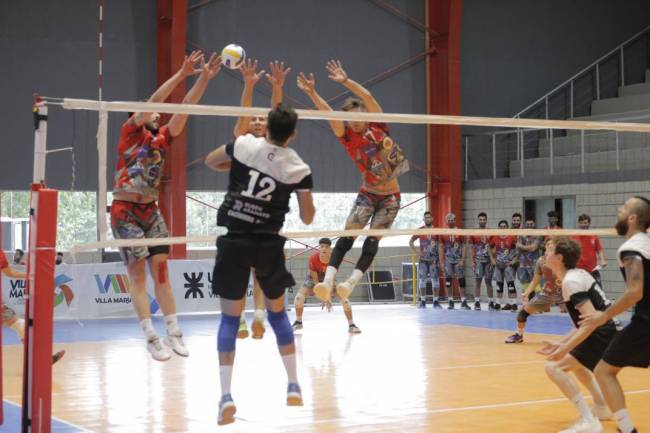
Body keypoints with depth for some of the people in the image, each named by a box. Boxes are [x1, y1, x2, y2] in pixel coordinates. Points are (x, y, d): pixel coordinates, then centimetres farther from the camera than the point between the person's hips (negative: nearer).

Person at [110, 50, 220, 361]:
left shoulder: (162, 138, 9)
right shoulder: (130, 132, -4)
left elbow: (185, 108, 1)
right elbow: (154, 100, -16)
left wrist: (204, 79, -8)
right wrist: (182, 73, -23)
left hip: (151, 210, 6)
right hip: (125, 210, -6)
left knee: (161, 271, 3)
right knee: (138, 274, -5)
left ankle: (173, 332, 6)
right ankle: (151, 338, -4)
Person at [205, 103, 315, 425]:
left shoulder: (244, 145, -2)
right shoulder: (298, 169, -3)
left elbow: (210, 161, 18)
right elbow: (307, 218, 6)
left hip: (233, 241, 0)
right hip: (268, 244, 0)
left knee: (230, 318, 3)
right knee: (277, 313, 17)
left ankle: (226, 395, -7)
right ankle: (293, 387, 20)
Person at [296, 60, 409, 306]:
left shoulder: (378, 127, -3)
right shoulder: (348, 137, -4)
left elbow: (367, 97, -16)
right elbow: (328, 112, -19)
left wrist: (345, 81, -25)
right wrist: (312, 93, -32)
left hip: (390, 197, 0)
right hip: (367, 194, 0)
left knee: (372, 241, -9)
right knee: (346, 237, -15)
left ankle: (351, 282, -16)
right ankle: (328, 281, -26)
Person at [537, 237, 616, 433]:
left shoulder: (570, 281, -17)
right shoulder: (578, 274, 12)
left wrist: (566, 348, -28)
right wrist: (561, 343, 12)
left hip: (601, 335, -11)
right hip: (606, 333, 11)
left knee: (554, 367, -16)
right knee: (574, 362, 34)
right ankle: (602, 406, 43)